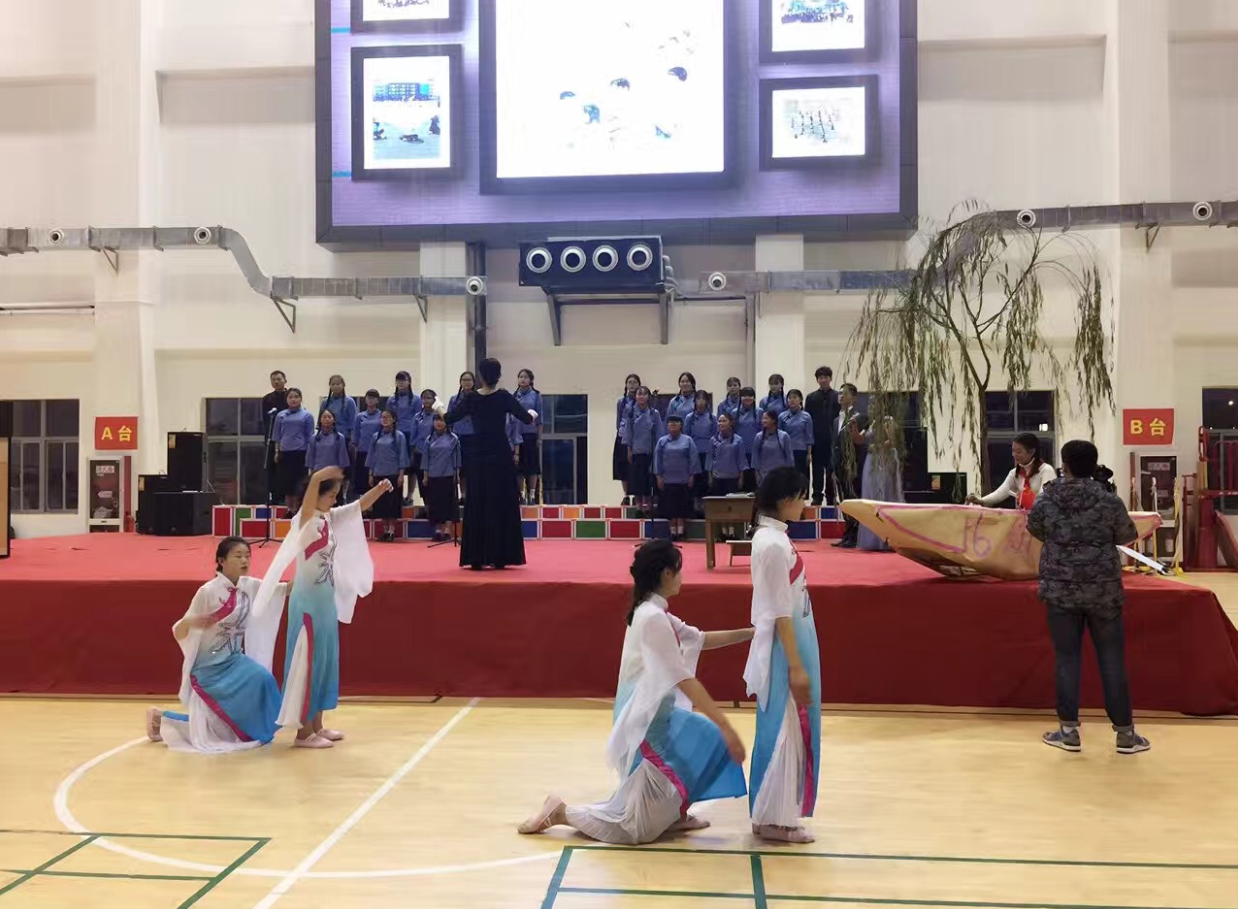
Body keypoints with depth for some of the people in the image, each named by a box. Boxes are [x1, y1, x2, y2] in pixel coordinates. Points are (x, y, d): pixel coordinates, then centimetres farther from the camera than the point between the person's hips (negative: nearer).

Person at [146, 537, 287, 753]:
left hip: (233, 660, 7)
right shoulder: (208, 591, -18)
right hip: (209, 665, -7)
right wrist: (189, 622, -39)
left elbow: (287, 590, -1)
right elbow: (178, 633, -16)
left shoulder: (250, 586, -2)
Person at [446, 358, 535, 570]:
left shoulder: (471, 399, -3)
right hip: (502, 457, -1)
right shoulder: (504, 397, -7)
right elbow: (527, 419, -3)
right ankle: (500, 557, 6)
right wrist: (533, 414, 20)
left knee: (478, 507, 7)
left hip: (480, 458, 1)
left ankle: (477, 558, 5)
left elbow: (449, 419, 7)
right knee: (503, 505, 6)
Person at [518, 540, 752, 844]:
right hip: (644, 725, -9)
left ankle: (673, 815, 25)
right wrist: (725, 726, -24)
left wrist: (750, 633, 14)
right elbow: (684, 680, -26)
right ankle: (561, 812, 9)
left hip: (656, 718, 9)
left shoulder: (655, 612, 6)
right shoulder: (653, 618, -23)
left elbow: (700, 639, 17)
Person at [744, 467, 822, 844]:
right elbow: (780, 613, -22)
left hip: (787, 647, 10)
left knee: (782, 732, 17)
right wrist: (795, 666, -19)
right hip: (784, 651, -10)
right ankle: (774, 819, 11)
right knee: (783, 733, 0)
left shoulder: (771, 537, 9)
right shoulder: (774, 544, -21)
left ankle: (771, 814, 27)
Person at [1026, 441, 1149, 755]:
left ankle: (1069, 731, 14)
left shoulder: (1046, 499, -6)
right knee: (1112, 659, 8)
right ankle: (1125, 733, 16)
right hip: (1103, 590, -1)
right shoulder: (1109, 500, -9)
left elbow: (1035, 530, 12)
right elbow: (1127, 536, 4)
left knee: (1067, 658, 8)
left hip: (1060, 590, 1)